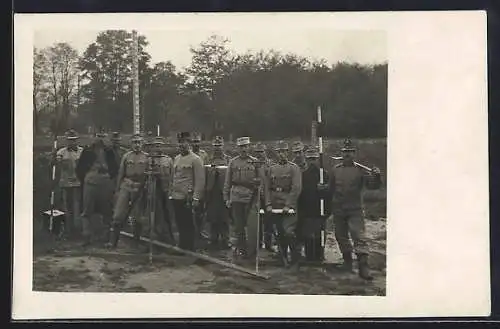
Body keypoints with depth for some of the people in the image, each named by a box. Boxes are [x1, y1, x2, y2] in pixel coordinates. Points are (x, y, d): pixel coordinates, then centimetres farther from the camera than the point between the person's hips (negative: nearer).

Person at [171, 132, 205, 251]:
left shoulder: (195, 159, -7)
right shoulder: (176, 159, 14)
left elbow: (200, 181, -11)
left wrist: (196, 198, -15)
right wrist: (171, 193, 14)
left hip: (188, 198, -6)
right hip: (176, 197, 6)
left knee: (189, 225, 0)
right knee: (180, 224, 11)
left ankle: (190, 249, 9)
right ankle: (182, 248, 21)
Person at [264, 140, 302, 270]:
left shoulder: (294, 168, -2)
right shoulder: (272, 169, 12)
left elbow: (296, 188, -10)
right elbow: (267, 188, 11)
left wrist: (288, 205, -16)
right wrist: (268, 204, -1)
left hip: (289, 207, -5)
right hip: (275, 207, 5)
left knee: (289, 232, -14)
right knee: (280, 234, 11)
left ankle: (295, 260, -3)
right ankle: (283, 259, 26)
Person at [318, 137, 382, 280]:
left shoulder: (360, 170, -2)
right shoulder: (335, 170, 8)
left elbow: (372, 186, -8)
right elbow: (330, 187, 17)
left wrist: (376, 176, -26)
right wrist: (322, 187, -2)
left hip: (355, 210, -4)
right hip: (338, 211, 4)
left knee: (359, 236, -12)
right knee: (341, 236, 13)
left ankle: (363, 267, -15)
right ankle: (347, 261, 32)